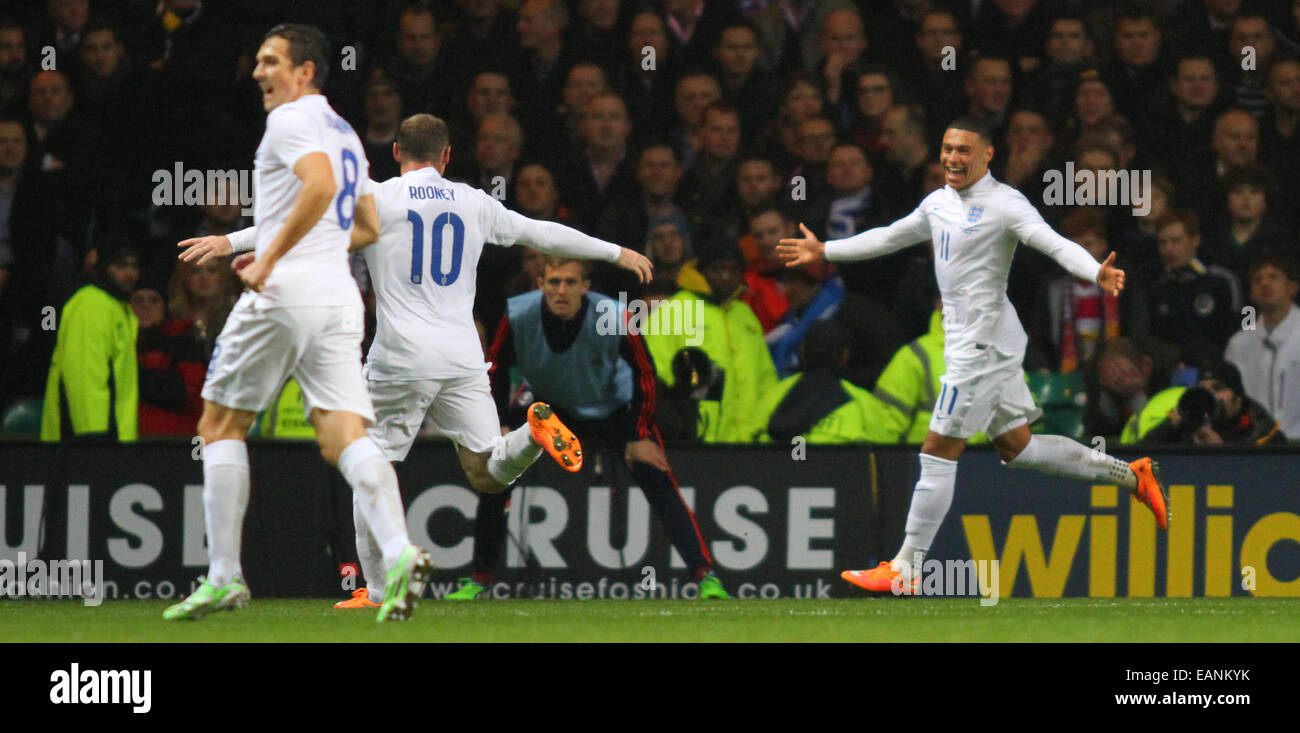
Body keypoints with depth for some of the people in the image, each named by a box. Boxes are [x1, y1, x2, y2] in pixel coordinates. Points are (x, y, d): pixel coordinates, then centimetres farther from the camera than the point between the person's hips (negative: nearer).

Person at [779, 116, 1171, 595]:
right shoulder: (938, 203, 12)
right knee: (1017, 448, 13)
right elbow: (890, 237, 28)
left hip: (982, 344, -9)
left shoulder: (1004, 204, -13)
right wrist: (825, 251, 33)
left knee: (938, 454, -5)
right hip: (966, 341, 9)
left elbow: (1056, 244, -24)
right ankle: (1128, 475, 21)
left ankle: (906, 569, 0)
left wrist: (1096, 273, -43)